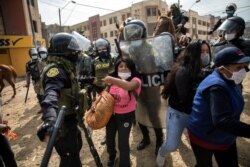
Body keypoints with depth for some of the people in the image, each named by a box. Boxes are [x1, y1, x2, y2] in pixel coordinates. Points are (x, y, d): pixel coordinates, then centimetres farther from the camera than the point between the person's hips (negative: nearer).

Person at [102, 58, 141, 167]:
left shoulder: (135, 80, -18)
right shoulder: (113, 80, 0)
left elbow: (129, 86, -42)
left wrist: (112, 79, -42)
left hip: (126, 116, -5)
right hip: (111, 114, 6)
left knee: (123, 143, 2)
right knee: (109, 138, 23)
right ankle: (111, 157, 56)